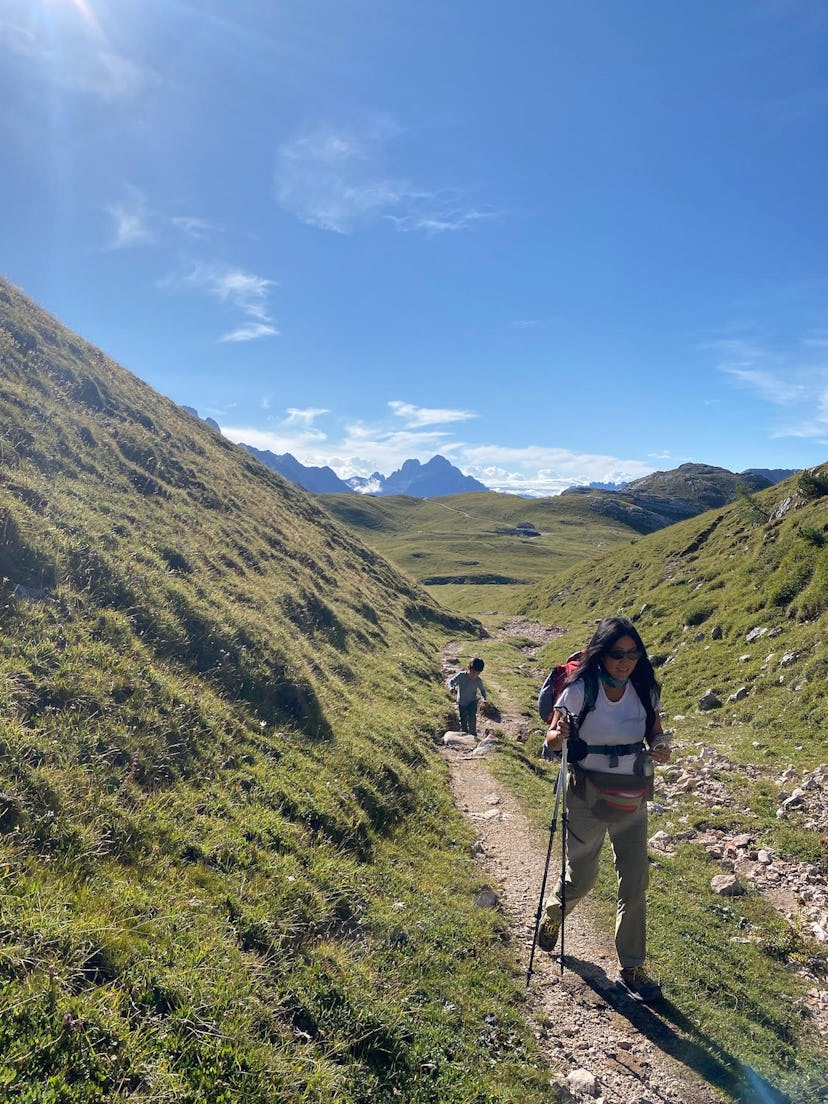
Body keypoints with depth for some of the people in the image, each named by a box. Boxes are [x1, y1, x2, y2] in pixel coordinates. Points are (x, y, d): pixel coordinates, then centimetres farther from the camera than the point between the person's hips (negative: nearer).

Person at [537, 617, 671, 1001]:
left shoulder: (646, 691, -6)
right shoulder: (580, 690, -17)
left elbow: (656, 733, 8)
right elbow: (552, 742, -13)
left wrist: (660, 747, -15)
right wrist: (559, 733, -36)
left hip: (632, 798, 3)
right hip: (587, 796, -3)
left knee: (635, 881, 5)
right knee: (581, 878, 11)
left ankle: (632, 968, 24)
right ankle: (553, 915, 45)